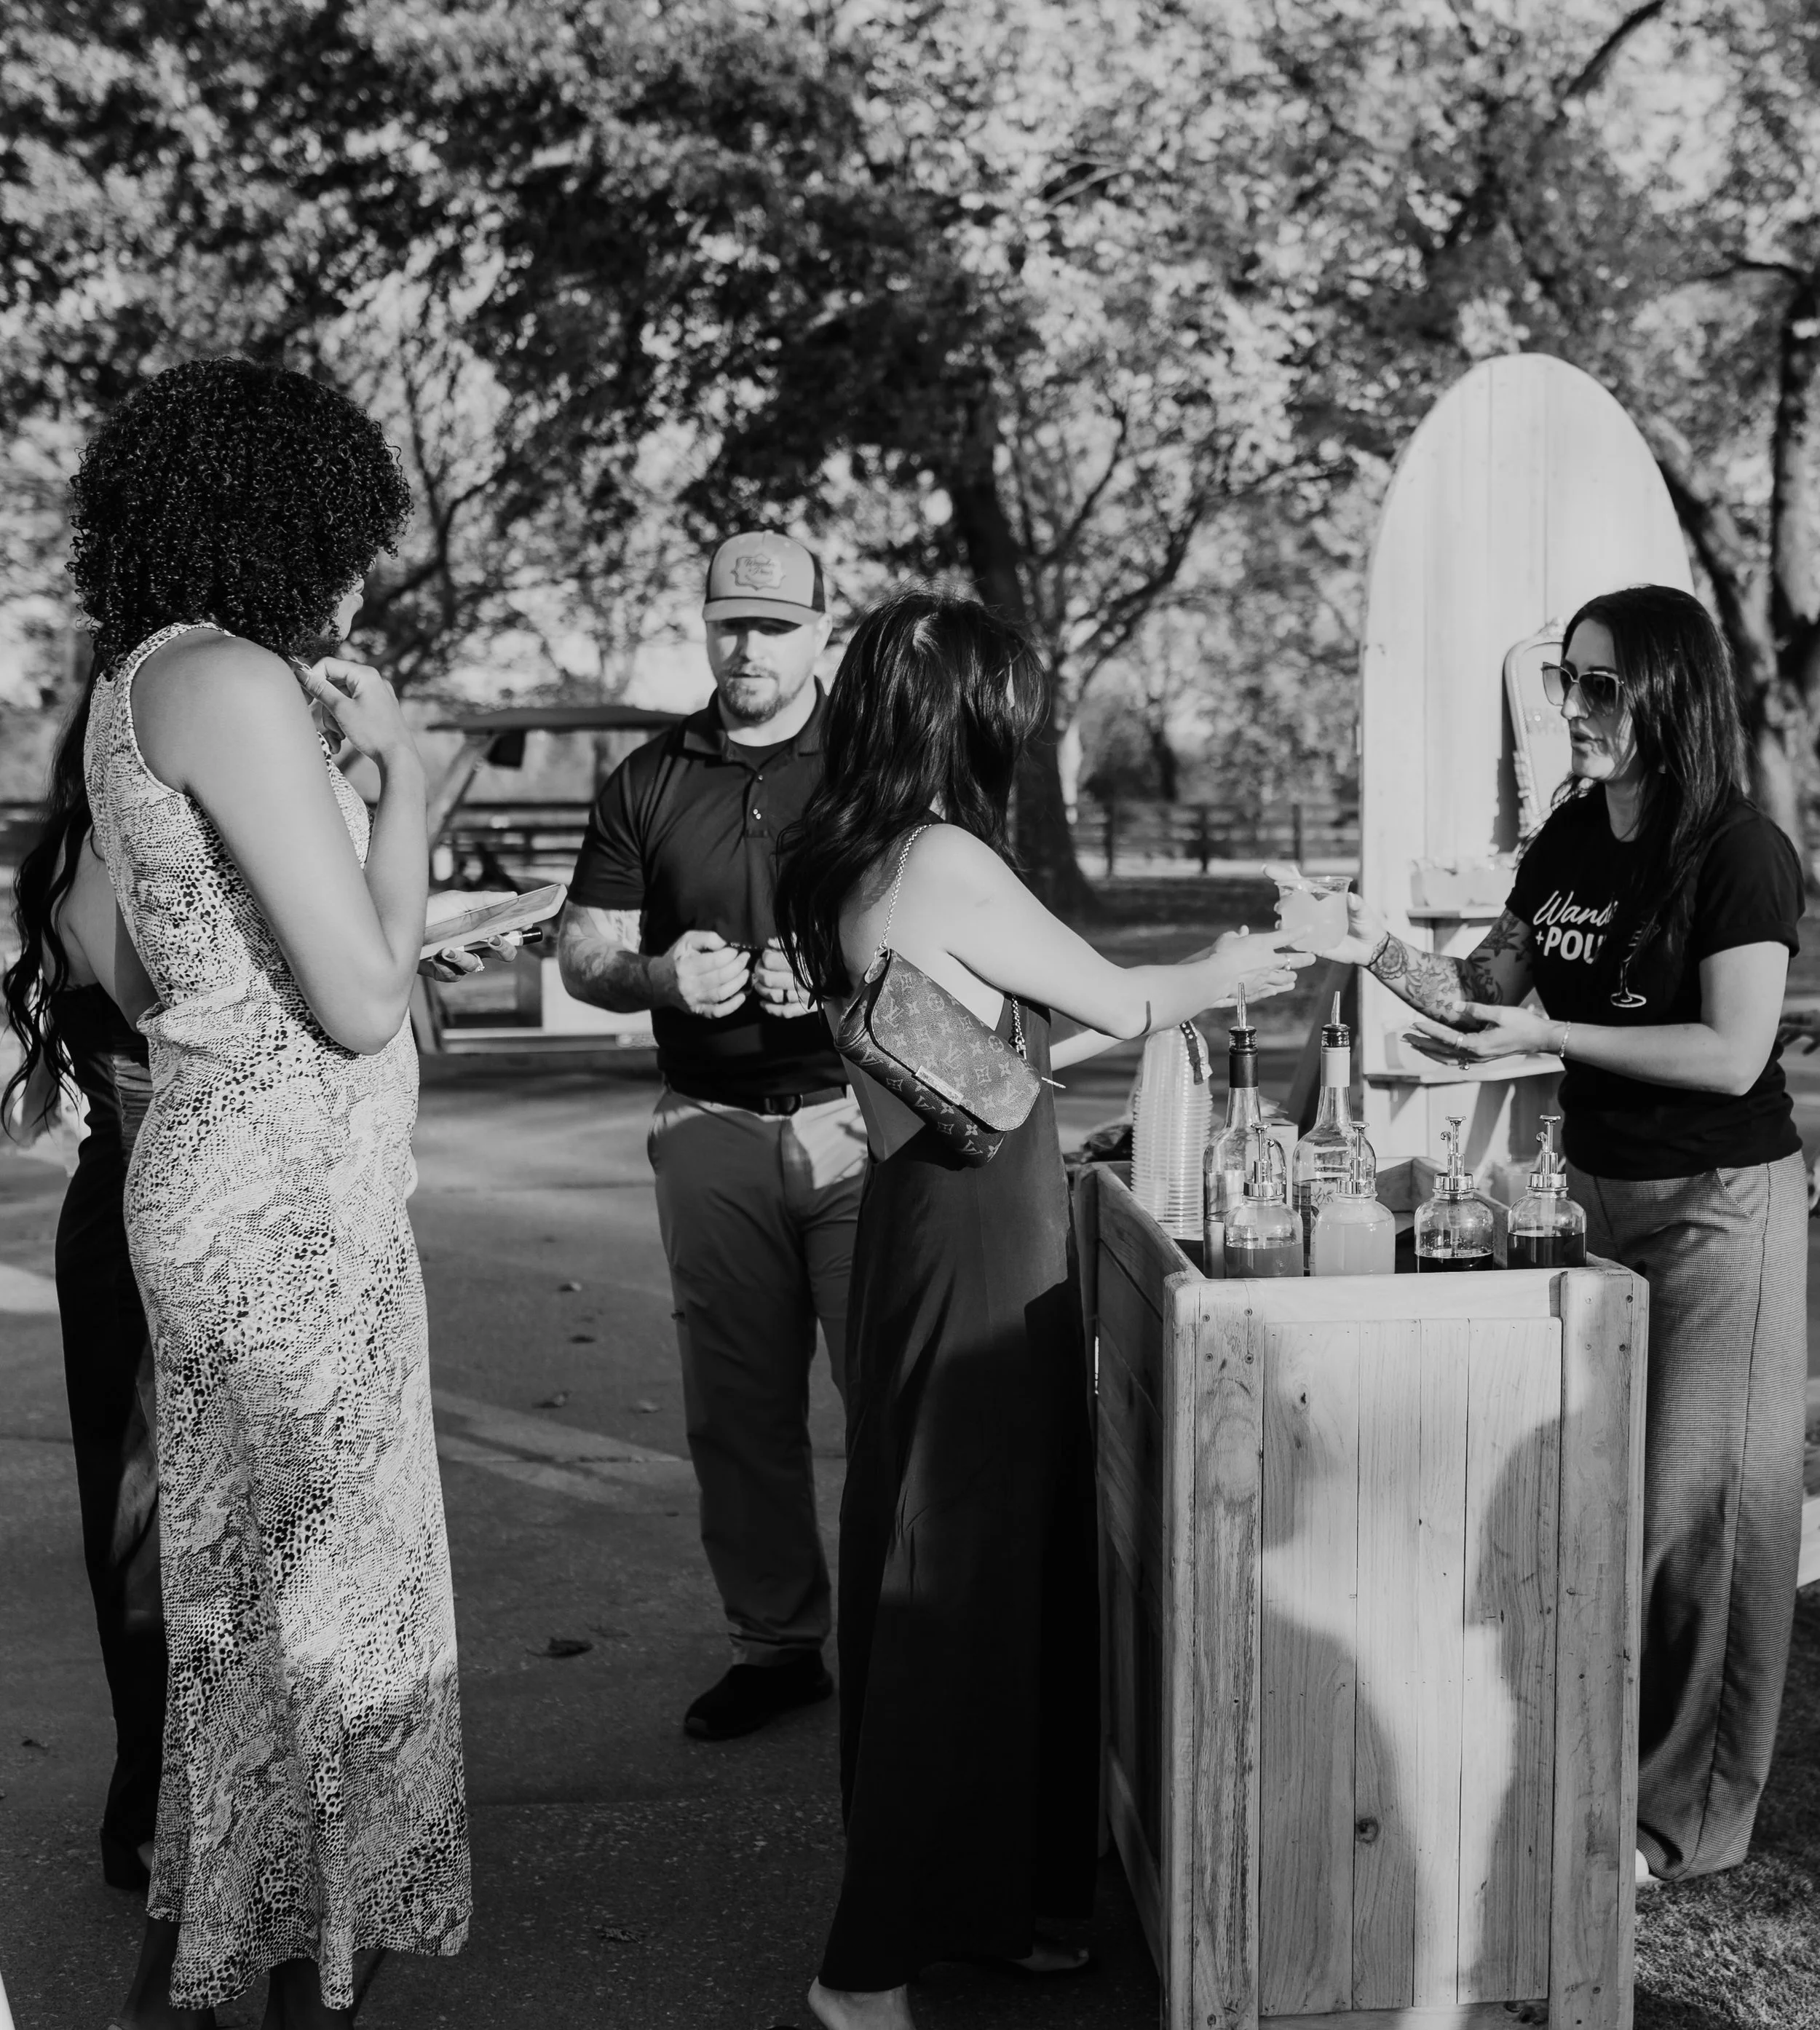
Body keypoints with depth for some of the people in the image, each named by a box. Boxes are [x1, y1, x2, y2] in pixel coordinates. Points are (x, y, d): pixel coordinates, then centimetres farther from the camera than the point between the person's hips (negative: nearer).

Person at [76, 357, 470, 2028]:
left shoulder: (137, 682, 12)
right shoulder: (237, 685, -17)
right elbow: (363, 999, -20)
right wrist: (404, 773, -7)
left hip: (225, 1180, 10)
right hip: (289, 1200, -10)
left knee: (235, 1585, 19)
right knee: (329, 1594, 3)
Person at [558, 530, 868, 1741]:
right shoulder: (649, 784, 11)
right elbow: (582, 952, 10)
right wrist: (660, 974, -11)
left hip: (858, 1112, -3)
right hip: (713, 1130, 3)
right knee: (739, 1409, 8)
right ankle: (777, 1644, 22)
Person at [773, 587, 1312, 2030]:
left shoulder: (851, 868, 10)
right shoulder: (944, 863, -17)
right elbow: (1120, 1002, -7)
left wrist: (1169, 995, 22)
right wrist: (1222, 978, 13)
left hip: (944, 1226, 9)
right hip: (979, 1244, -9)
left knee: (1001, 1570, 18)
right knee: (958, 1584, -1)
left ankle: (996, 1897, 32)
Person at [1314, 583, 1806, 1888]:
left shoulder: (1740, 853, -15)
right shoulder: (1567, 841, 6)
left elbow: (1734, 1054, -21)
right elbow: (1485, 991, 11)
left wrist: (1549, 1035, -22)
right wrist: (1386, 957, -8)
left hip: (1718, 1205, -7)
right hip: (1597, 1190, 7)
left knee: (1693, 1511, 2)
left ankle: (1689, 1815, 17)